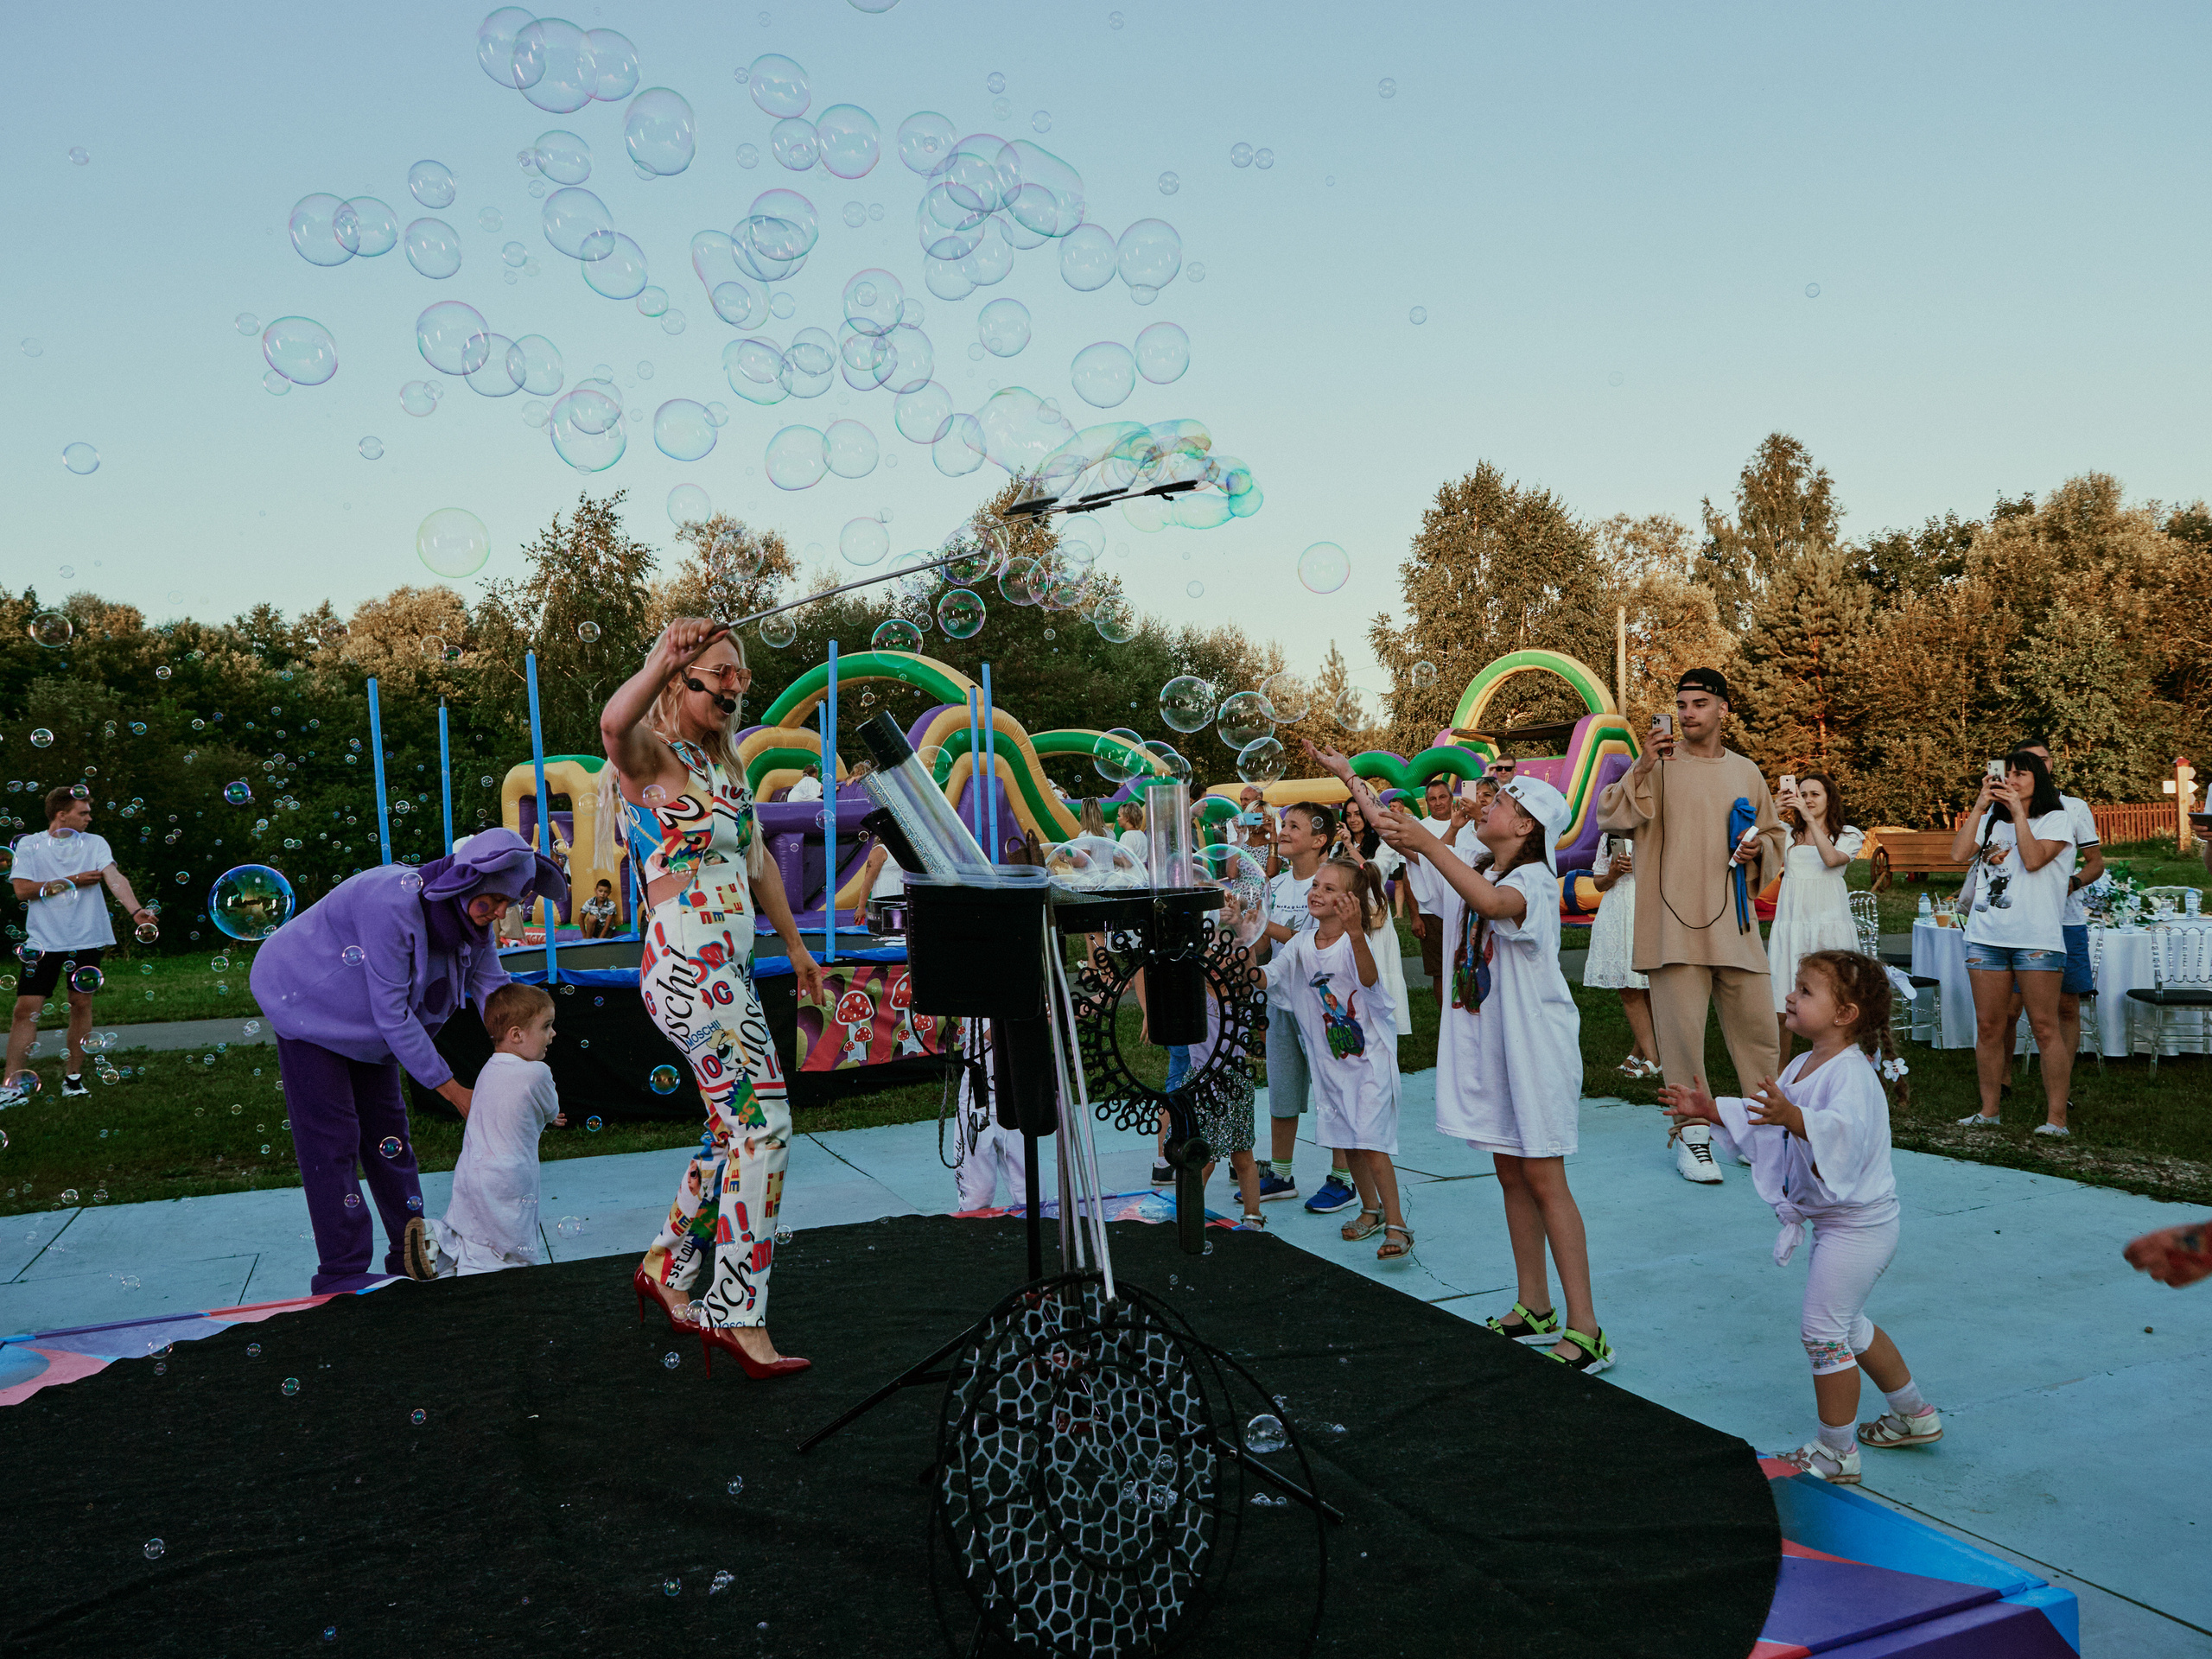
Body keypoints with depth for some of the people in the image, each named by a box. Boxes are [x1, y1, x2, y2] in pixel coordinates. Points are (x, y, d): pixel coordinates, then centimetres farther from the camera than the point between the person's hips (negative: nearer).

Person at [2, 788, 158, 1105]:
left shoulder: (95, 843, 5)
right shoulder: (30, 844, 3)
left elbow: (115, 877, -10)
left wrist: (135, 909, -26)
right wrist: (72, 881, -9)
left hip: (87, 938, 1)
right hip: (44, 939, -1)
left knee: (81, 1003, 5)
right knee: (26, 1008, -5)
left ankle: (73, 1077, 18)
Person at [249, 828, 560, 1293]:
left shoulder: (471, 918, -13)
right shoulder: (393, 903, -37)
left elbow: (495, 992, -14)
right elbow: (393, 1014, -34)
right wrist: (452, 1089, -31)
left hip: (367, 1023, 7)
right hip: (305, 1003, -7)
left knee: (386, 1128, 8)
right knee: (331, 1137, -8)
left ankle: (412, 1253, 16)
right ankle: (340, 1273, -2)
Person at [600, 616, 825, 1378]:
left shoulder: (727, 764, 17)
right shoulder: (652, 753, -8)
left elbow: (756, 859, 26)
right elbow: (614, 724, -35)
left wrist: (794, 943, 29)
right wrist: (659, 666, -51)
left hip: (729, 970, 9)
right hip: (686, 969, -9)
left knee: (737, 1130, 16)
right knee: (764, 1126, -11)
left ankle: (665, 1267, 33)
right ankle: (738, 1315, -3)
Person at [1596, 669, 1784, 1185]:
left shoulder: (1746, 772, 13)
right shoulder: (1658, 765, 0)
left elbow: (1774, 834, 23)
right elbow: (1611, 817, -12)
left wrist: (1759, 846, 1)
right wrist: (1641, 768, -22)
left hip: (1734, 923, 4)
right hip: (1674, 923, -4)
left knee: (1757, 1025, 8)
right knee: (1682, 1030, -1)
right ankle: (1692, 1135, 11)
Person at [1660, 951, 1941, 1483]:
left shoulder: (1852, 1074, -24)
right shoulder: (1800, 1067, 7)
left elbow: (1844, 1129, -42)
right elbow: (1764, 1119, 18)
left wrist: (1792, 1115, -56)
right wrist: (1711, 1110, 13)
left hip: (1858, 1225, -10)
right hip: (1835, 1223, 10)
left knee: (1822, 1328, -6)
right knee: (1849, 1325, 24)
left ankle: (1836, 1452, 6)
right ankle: (1914, 1415, 41)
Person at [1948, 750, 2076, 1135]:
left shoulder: (2056, 819, 4)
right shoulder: (1991, 820, 17)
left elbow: (2033, 859, -12)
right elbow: (1959, 854, 1)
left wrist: (2018, 811, -8)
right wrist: (1980, 805, 2)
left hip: (2036, 937, -4)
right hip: (1986, 935, 4)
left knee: (2044, 1027, -4)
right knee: (1988, 1026, 5)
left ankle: (2057, 1117, 1)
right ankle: (1988, 1111, 13)